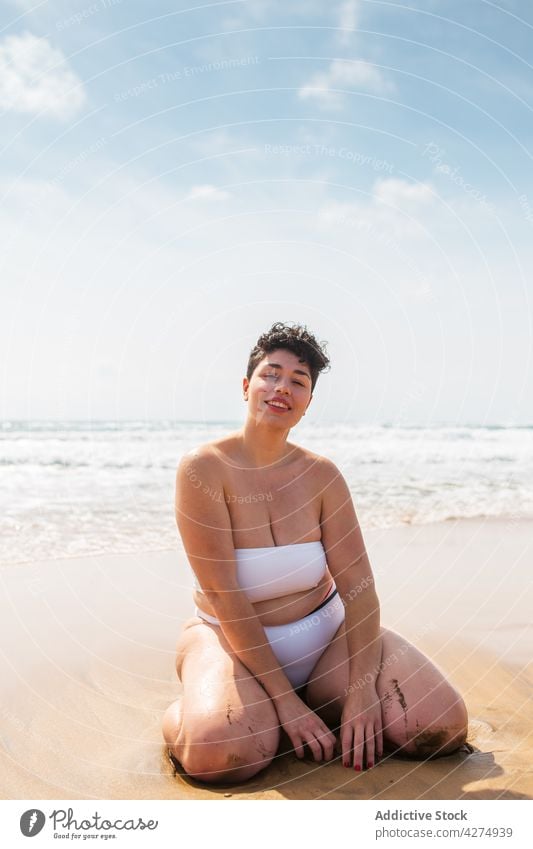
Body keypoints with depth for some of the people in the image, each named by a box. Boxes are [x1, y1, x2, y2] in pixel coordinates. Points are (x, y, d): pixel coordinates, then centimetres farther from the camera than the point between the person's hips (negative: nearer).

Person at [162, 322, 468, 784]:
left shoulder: (321, 474, -5)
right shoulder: (204, 469, -16)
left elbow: (357, 581, -9)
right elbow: (222, 595, -19)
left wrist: (361, 692, -19)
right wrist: (283, 699, -20)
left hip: (325, 631, 4)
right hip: (231, 638, -4)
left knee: (443, 725, -12)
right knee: (224, 751, -34)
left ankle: (319, 706, 12)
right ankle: (187, 711, 2)